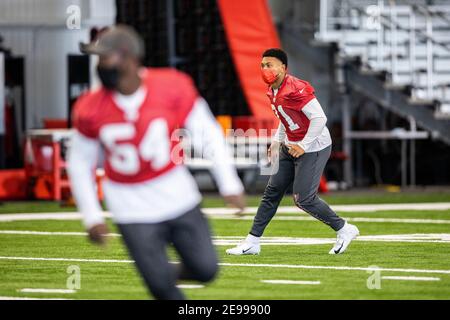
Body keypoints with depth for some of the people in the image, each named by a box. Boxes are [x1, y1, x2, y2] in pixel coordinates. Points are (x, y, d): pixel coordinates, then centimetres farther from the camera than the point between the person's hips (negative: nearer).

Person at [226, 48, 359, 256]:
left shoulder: (296, 90, -23)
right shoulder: (273, 91, 6)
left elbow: (319, 118, -25)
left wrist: (303, 146, -22)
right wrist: (276, 142, 12)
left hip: (313, 148, -9)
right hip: (290, 146, 9)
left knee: (304, 199, -9)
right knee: (272, 192, 8)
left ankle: (344, 230, 9)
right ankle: (252, 242, 13)